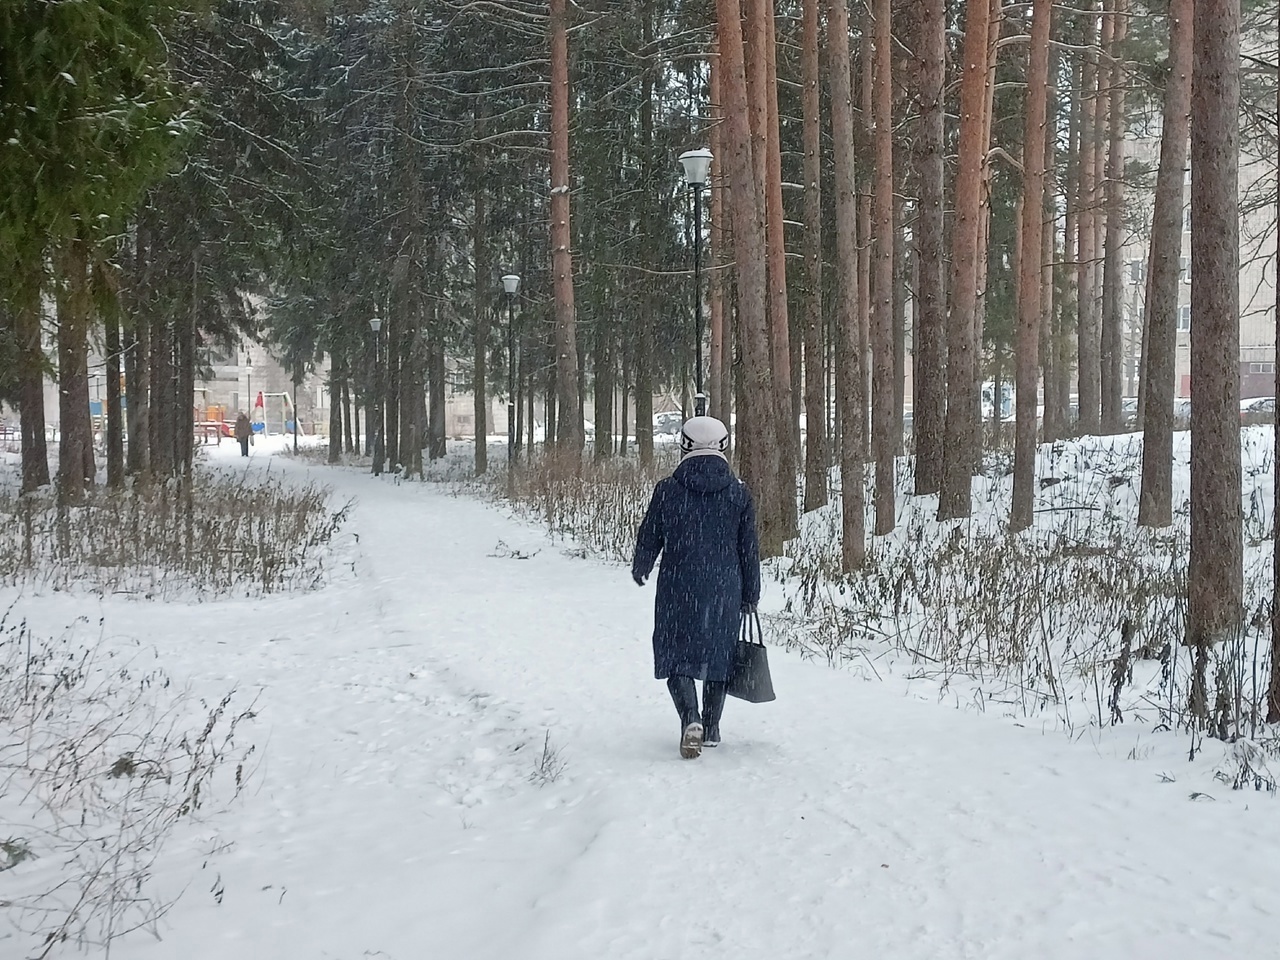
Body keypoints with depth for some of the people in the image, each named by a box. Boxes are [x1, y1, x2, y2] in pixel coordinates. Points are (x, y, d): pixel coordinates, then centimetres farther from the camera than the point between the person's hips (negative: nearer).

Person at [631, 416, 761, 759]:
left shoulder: (668, 490, -6)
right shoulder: (739, 493, -1)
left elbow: (649, 538, 2)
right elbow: (749, 549, 3)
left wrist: (640, 569, 23)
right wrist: (751, 595, 13)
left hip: (677, 589, -2)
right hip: (725, 592, 2)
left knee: (677, 654, 5)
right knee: (718, 654, 15)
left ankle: (691, 718, -17)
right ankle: (711, 729, 23)